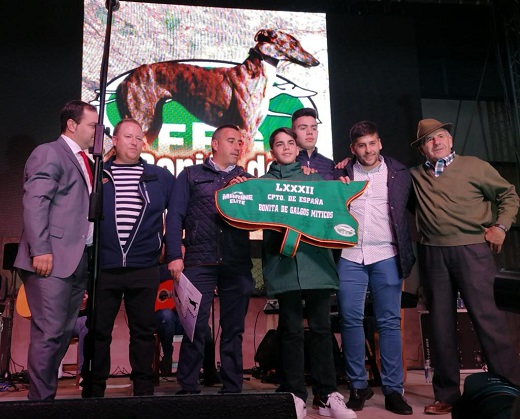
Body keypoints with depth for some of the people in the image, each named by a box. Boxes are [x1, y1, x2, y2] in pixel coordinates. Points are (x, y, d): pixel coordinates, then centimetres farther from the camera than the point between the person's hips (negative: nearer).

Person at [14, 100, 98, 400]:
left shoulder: (84, 161, 21)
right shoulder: (49, 153, -5)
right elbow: (34, 203, -14)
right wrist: (40, 250, -20)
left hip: (79, 259, 9)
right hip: (53, 260, -8)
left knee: (65, 332, 12)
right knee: (49, 333, -4)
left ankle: (47, 391, 22)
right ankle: (41, 398, 7)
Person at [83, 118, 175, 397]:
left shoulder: (160, 177, 7)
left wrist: (173, 244, 6)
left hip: (144, 269, 1)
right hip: (103, 267, 0)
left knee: (143, 330, 8)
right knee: (98, 331, 6)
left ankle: (143, 389, 20)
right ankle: (93, 390, 19)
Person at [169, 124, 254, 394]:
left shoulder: (247, 179, 18)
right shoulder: (190, 175, 11)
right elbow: (176, 217, 4)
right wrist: (175, 256, -5)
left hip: (238, 263, 2)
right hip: (199, 261, -2)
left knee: (234, 328, 6)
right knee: (195, 326, -2)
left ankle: (232, 388, 16)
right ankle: (188, 388, 10)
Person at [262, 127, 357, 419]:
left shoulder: (314, 177, 18)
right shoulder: (264, 182, 15)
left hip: (316, 260, 1)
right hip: (283, 263, -1)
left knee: (321, 327, 2)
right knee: (291, 330, 3)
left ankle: (328, 395, 10)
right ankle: (295, 395, 11)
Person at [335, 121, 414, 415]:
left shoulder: (399, 173, 7)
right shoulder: (342, 174, 9)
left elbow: (412, 208, 10)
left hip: (386, 256, 0)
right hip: (350, 256, 1)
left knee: (390, 322, 1)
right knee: (351, 319, 1)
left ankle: (393, 390, 9)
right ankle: (358, 386, 13)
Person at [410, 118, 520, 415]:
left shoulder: (475, 166, 5)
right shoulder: (415, 176, 13)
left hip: (471, 250, -3)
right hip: (432, 255, 3)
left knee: (486, 315, -7)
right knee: (441, 323, 8)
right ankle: (447, 394, 18)